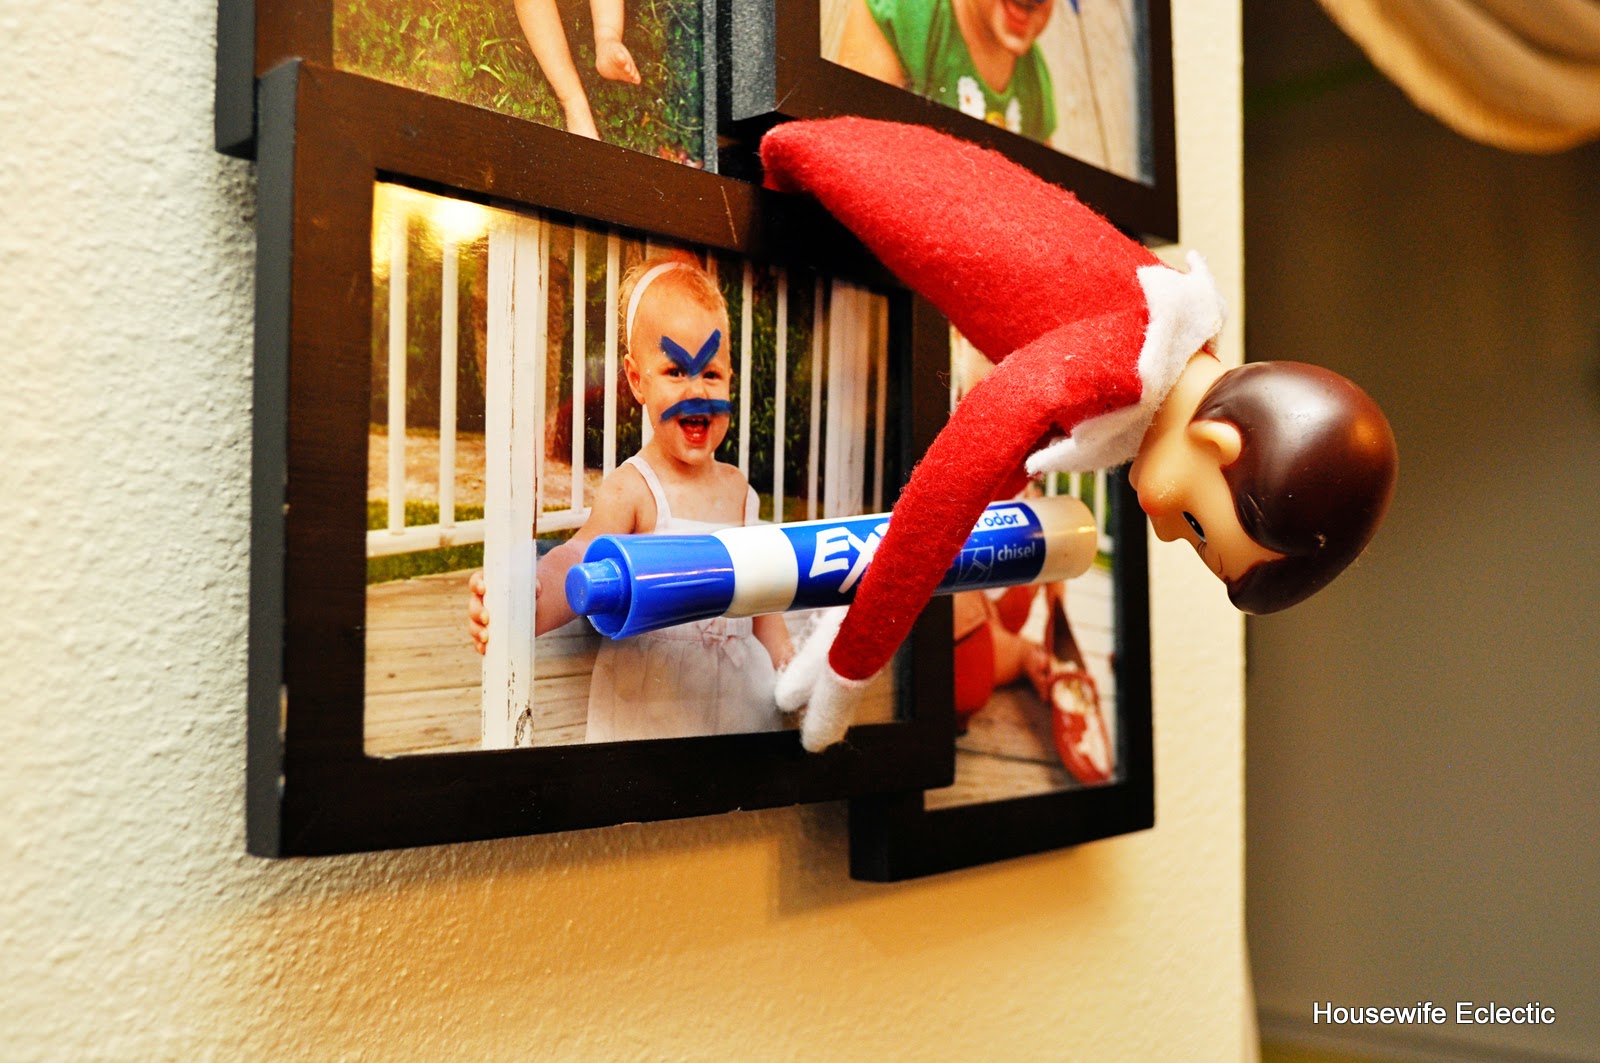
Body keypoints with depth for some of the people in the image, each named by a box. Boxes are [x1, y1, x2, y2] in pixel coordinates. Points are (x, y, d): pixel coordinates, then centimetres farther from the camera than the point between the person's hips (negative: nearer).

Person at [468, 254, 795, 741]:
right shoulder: (631, 490, -12)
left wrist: (787, 666, 10)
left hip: (741, 689, 5)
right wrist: (525, 608, -47)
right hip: (652, 697, -5)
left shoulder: (737, 488, 7)